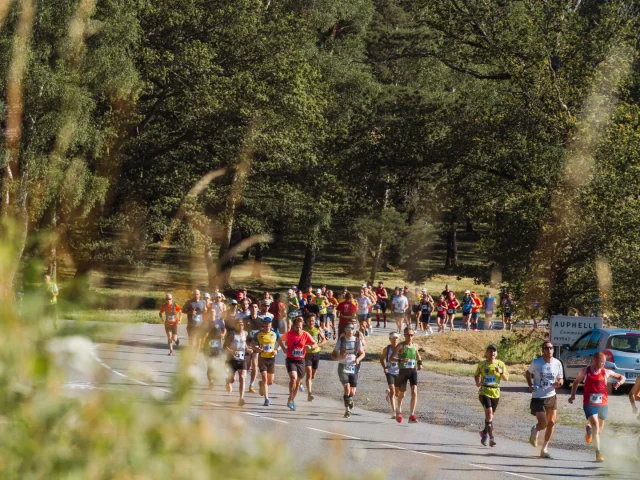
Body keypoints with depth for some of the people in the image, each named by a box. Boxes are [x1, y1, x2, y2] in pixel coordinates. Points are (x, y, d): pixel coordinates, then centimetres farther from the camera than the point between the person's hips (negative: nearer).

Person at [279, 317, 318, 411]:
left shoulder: (305, 335, -5)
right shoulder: (289, 334, -7)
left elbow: (315, 345, -2)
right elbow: (280, 340, 13)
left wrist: (310, 347, -23)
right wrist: (284, 349, -1)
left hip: (300, 361, 3)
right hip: (291, 360, -3)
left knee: (298, 382, 13)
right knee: (293, 378, -24)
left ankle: (292, 400, 33)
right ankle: (290, 399, -14)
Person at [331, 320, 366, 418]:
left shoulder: (357, 340, -1)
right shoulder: (341, 340, -5)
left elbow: (362, 353, 11)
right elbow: (333, 355, 1)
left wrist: (358, 359, -11)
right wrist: (340, 357, -21)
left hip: (354, 368, 2)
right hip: (343, 367, -2)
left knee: (352, 393, 1)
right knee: (347, 387, -22)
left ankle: (350, 399, 39)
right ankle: (347, 410, -12)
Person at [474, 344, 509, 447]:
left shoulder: (501, 364, 3)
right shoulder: (482, 364, 0)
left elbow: (506, 379, 3)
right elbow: (476, 375, 15)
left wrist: (501, 372, -16)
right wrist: (477, 382, -6)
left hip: (496, 393, 3)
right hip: (484, 392, -3)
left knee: (491, 415, 15)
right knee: (489, 413, -19)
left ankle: (485, 433, 41)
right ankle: (491, 438, -20)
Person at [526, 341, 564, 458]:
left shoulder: (557, 363, -2)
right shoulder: (536, 363, -9)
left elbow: (561, 379, 10)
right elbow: (528, 373, 10)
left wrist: (559, 383, -14)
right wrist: (530, 385, -5)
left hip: (551, 396, 4)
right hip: (538, 397, -4)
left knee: (551, 423, 4)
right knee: (543, 423, -12)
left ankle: (545, 449, 19)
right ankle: (534, 431, 27)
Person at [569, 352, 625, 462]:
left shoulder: (606, 373, 0)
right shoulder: (585, 372, -2)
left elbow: (621, 377, 11)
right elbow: (576, 382, 15)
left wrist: (619, 382, -11)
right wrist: (572, 395, 6)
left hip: (603, 404, 3)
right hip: (589, 404, -3)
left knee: (600, 428, 16)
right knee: (595, 425, -20)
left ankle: (589, 429, 53)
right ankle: (598, 453, -18)